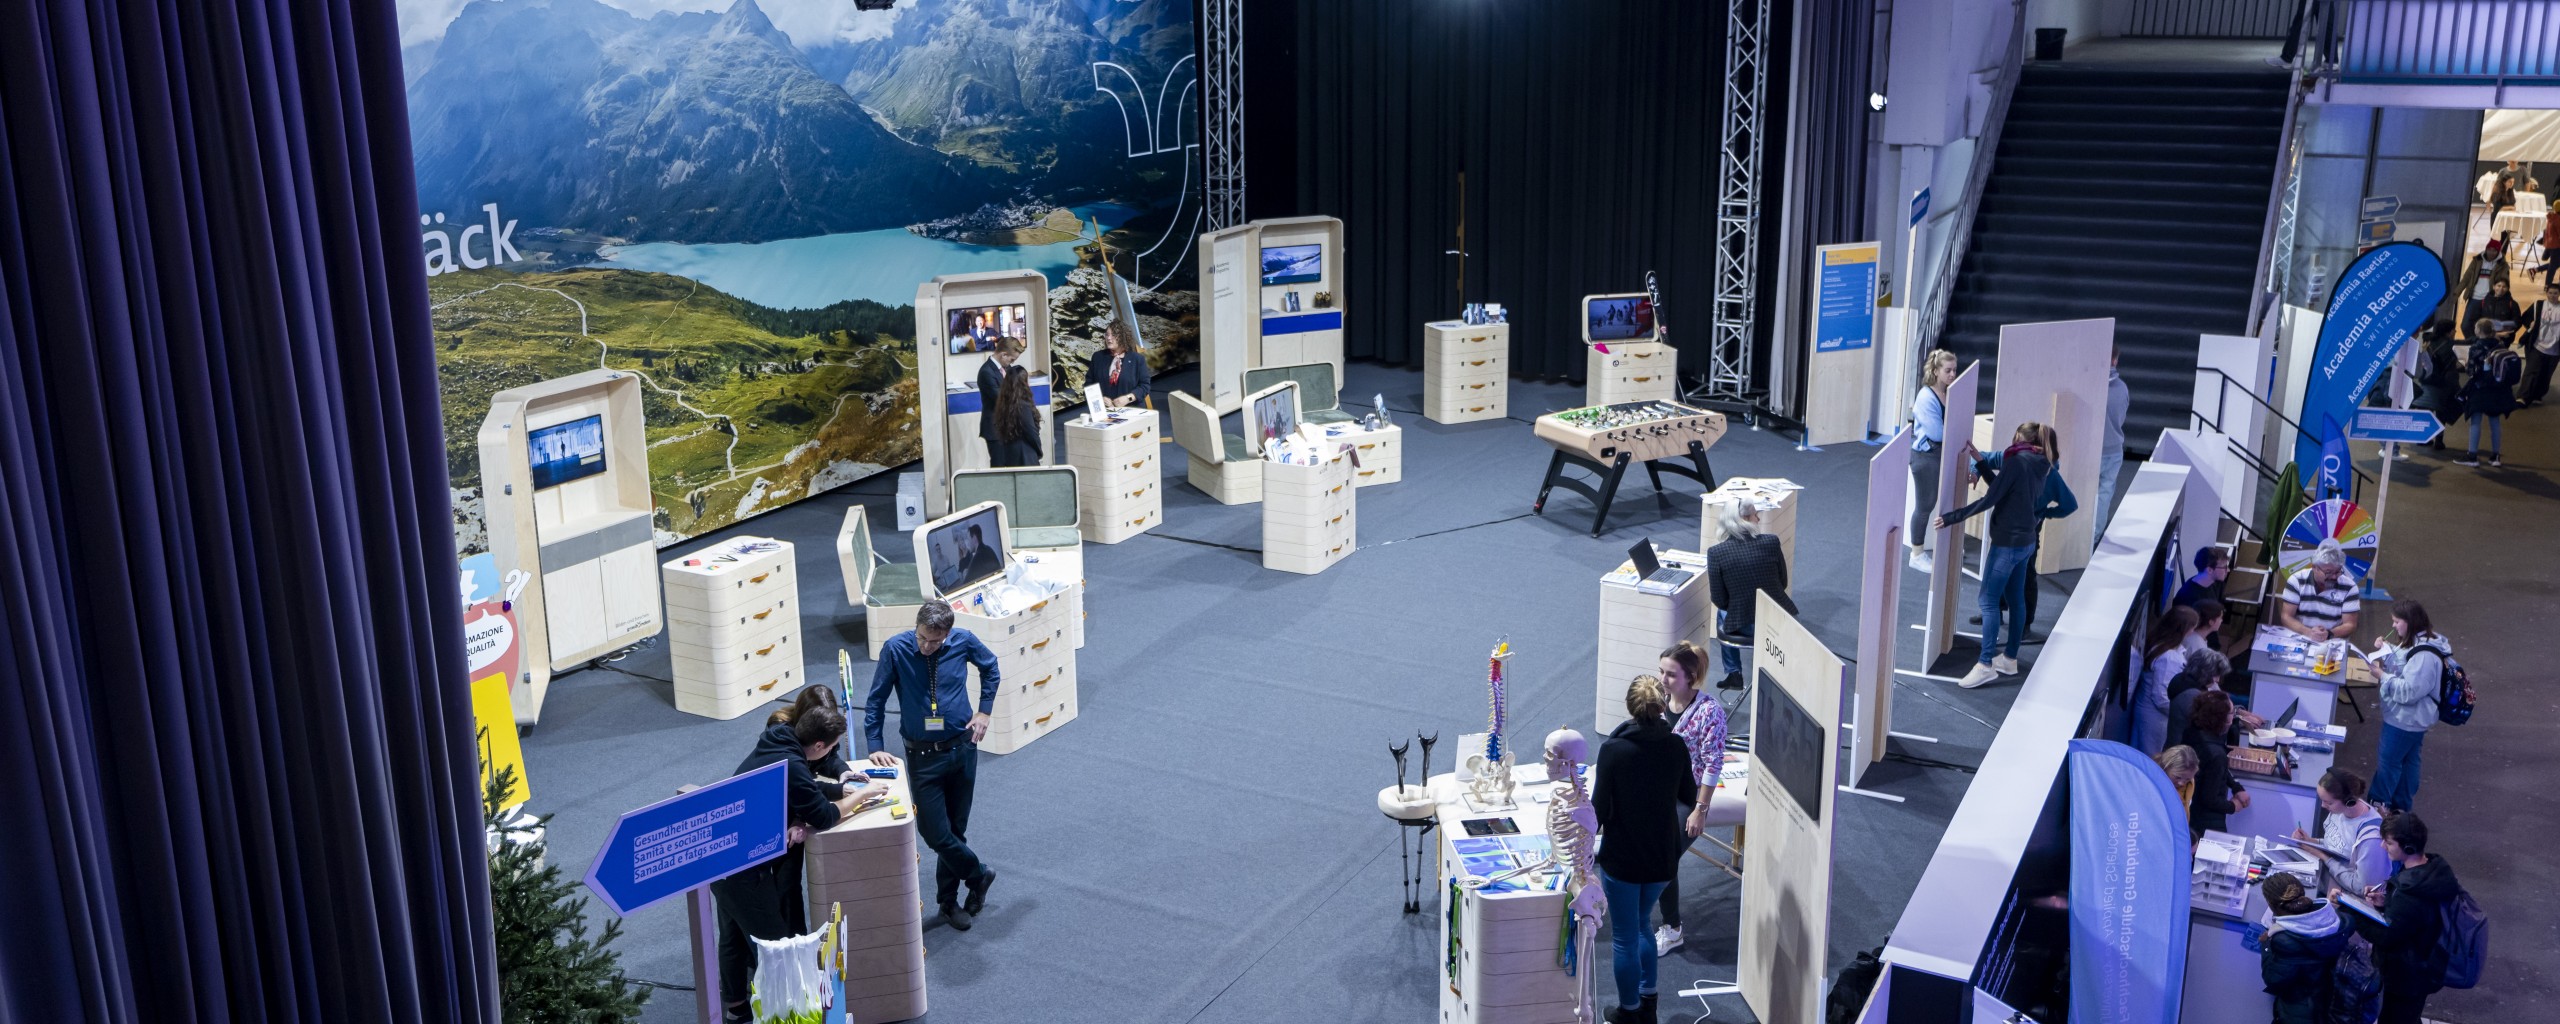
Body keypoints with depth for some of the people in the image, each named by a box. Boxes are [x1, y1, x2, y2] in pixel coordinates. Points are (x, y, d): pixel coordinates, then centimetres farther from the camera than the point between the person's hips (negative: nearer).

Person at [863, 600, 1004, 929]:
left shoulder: (963, 641, -11)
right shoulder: (895, 649, -16)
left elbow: (990, 668, 11)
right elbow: (876, 700, -5)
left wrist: (984, 710, 4)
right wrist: (875, 747, -11)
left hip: (962, 749, 1)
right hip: (923, 756, -1)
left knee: (955, 829, 11)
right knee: (935, 832, -5)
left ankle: (949, 901, 28)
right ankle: (979, 875, 22)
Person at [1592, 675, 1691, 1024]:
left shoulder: (1613, 749, -20)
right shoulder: (1676, 746, -8)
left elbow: (1600, 810, -18)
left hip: (1622, 857, -4)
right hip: (1663, 855, 4)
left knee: (1625, 937, 12)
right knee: (1641, 925, 26)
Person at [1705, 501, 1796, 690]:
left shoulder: (1716, 552, -14)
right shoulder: (1771, 543, -12)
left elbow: (1719, 600, -7)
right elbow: (1783, 583, 2)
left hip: (1741, 627, -1)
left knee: (1722, 613, 35)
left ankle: (1733, 674, 36)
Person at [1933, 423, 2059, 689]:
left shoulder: (2016, 461, -17)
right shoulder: (2039, 466, 9)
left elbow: (1988, 500, -20)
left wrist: (1950, 518, -17)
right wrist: (1979, 461, 16)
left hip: (2008, 542, -9)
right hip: (2026, 540, 9)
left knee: (1989, 600, -7)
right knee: (2015, 599, 15)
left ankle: (1986, 664, -9)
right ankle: (2010, 658, 24)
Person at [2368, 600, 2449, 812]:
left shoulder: (2425, 656, -29)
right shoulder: (2419, 644, 3)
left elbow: (2409, 691, -29)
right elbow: (2401, 666, 17)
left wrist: (2383, 675, -22)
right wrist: (2386, 651, 1)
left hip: (2405, 720, -10)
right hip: (2410, 717, 10)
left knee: (2387, 762, 4)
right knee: (2407, 761, 20)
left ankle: (2378, 806, 17)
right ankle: (2402, 806, 33)